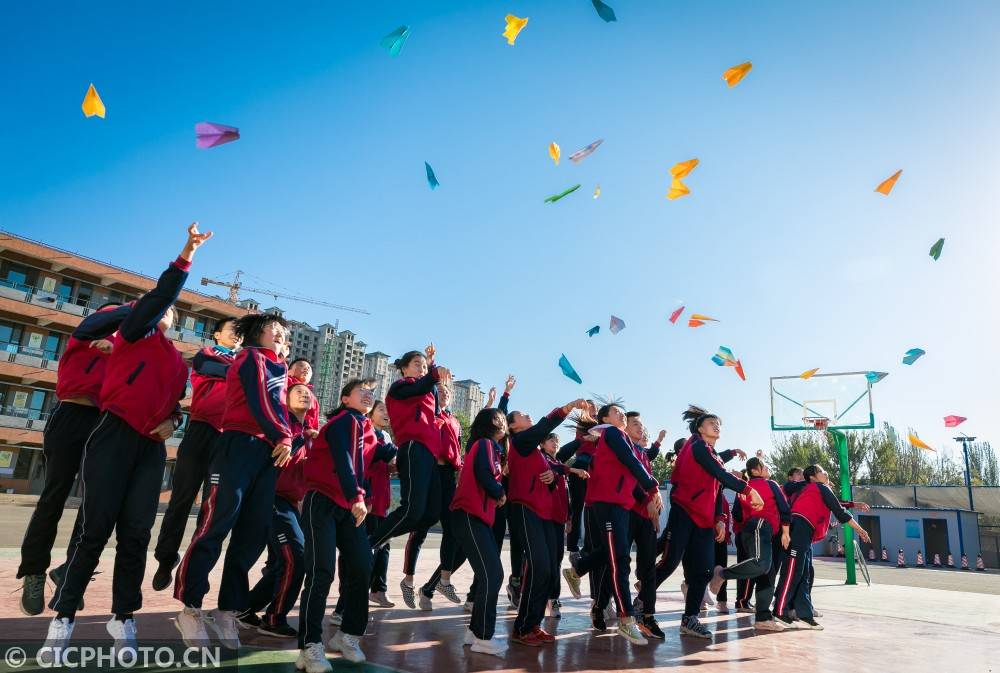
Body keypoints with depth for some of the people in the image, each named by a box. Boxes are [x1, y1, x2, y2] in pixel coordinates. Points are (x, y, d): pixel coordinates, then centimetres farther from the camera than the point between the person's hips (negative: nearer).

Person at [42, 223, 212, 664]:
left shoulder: (179, 362, 20)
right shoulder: (136, 332, 6)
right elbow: (158, 296, -10)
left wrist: (171, 422, 3)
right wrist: (186, 257, -18)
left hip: (151, 447, 4)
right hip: (115, 435, -4)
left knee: (136, 533, 1)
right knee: (96, 526, -5)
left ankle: (123, 619, 11)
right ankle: (64, 616, 10)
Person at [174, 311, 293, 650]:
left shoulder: (277, 368, 24)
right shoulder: (251, 357, 3)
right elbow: (259, 402, -8)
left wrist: (286, 438, 4)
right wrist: (281, 435, -4)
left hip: (269, 451, 7)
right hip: (240, 445, -7)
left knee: (254, 533, 3)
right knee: (216, 524, -8)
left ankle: (228, 610, 10)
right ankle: (190, 608, 2)